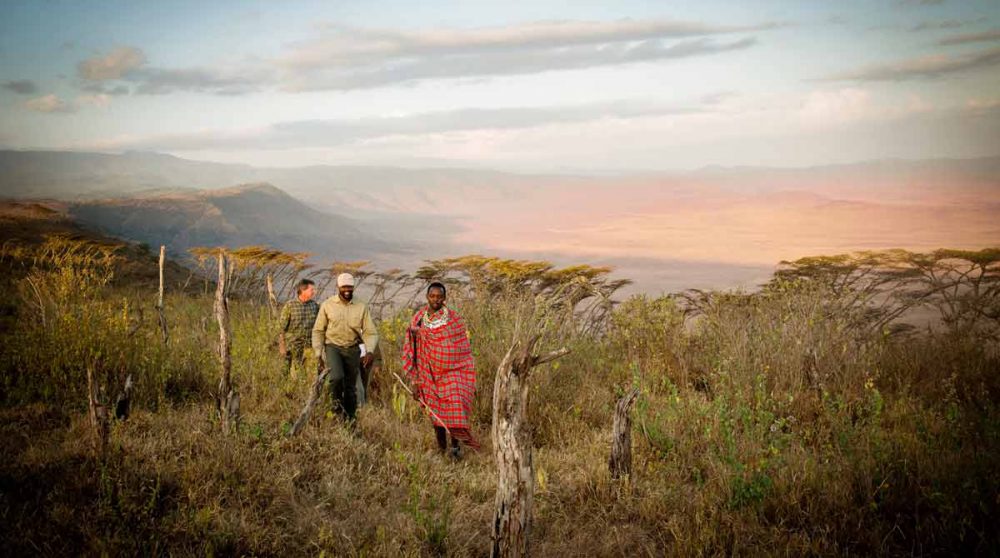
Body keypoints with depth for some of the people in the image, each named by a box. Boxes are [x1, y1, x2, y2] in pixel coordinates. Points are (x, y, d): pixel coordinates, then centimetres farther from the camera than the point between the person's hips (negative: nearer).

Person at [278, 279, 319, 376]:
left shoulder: (315, 305, 4)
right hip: (293, 346, -2)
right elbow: (282, 328, -3)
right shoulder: (289, 306, -6)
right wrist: (282, 346, -5)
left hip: (310, 346, 3)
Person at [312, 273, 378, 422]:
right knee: (337, 377, -26)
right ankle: (336, 402, 3)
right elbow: (318, 331, 4)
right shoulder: (327, 305, -2)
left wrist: (369, 351, -17)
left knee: (351, 387, 6)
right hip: (333, 347, -2)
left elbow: (370, 332, 1)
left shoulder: (361, 307, 0)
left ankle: (350, 419, 20)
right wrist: (318, 354, -2)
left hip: (352, 349, 2)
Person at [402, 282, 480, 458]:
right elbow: (412, 352, 8)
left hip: (451, 372, -2)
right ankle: (441, 449, 14)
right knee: (436, 412, 6)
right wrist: (415, 382, 5)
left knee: (454, 408, -16)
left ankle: (456, 445, -12)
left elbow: (463, 349, 1)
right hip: (429, 374, 2)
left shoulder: (454, 319, -1)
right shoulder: (418, 321, 6)